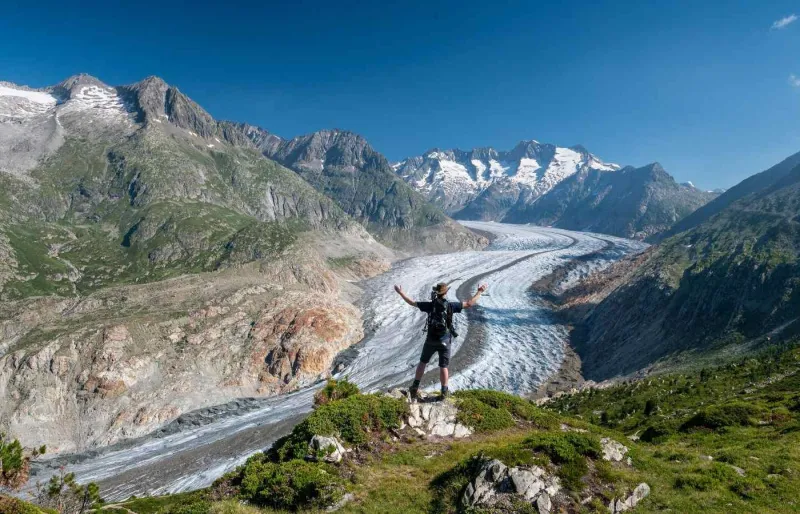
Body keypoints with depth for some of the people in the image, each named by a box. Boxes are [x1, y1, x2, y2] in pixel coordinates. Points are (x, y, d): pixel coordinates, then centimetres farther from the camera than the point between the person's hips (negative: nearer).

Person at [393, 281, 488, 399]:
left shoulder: (430, 305, -11)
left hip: (431, 340, 1)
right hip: (445, 341, -1)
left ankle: (415, 387, 18)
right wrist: (479, 292, 0)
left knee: (423, 362, 18)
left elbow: (411, 302, -4)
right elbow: (469, 303, -11)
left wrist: (400, 292, 8)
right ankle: (444, 392, 20)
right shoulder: (450, 305, -14)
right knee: (443, 367, 11)